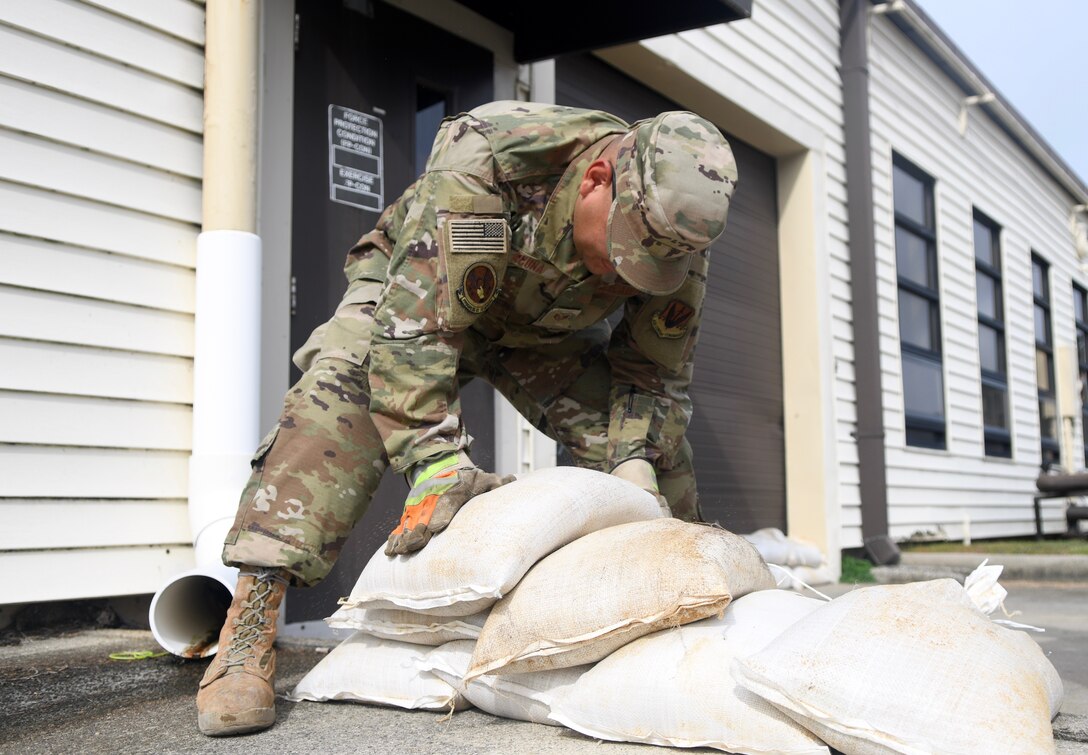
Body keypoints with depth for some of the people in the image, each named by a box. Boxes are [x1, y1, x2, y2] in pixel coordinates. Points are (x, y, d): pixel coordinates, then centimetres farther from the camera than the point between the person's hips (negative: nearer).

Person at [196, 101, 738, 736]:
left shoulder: (677, 229, -26)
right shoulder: (482, 160, -42)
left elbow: (656, 374, -14)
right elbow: (412, 327, -41)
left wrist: (636, 461, -30)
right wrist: (439, 465, -48)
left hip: (544, 329, 4)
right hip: (418, 292, -4)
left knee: (656, 439, -8)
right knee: (338, 394, -31)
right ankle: (247, 635, -29)